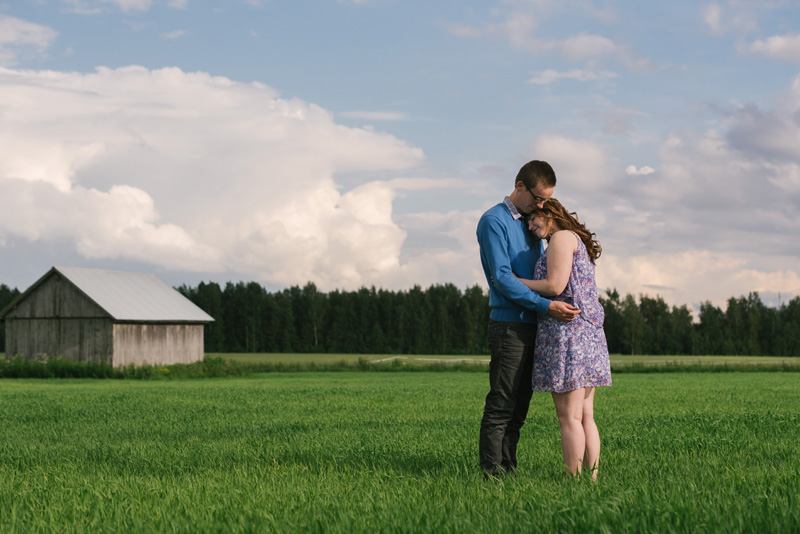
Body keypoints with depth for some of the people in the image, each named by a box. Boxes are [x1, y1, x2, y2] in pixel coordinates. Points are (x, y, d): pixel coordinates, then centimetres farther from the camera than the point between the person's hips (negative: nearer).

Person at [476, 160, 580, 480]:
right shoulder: (494, 221, -7)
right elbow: (501, 277, -16)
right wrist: (546, 306, -20)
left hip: (533, 325, 8)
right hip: (508, 324, -8)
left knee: (520, 404, 9)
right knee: (501, 404, -8)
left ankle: (508, 469, 13)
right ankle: (491, 472, -6)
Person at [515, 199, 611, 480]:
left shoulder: (562, 237, -6)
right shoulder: (579, 243, 23)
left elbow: (555, 287, -14)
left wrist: (514, 281, -3)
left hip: (566, 331, -10)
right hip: (588, 333, 10)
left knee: (569, 416, -8)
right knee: (585, 416, 8)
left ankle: (575, 482, -9)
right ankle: (592, 478, 8)